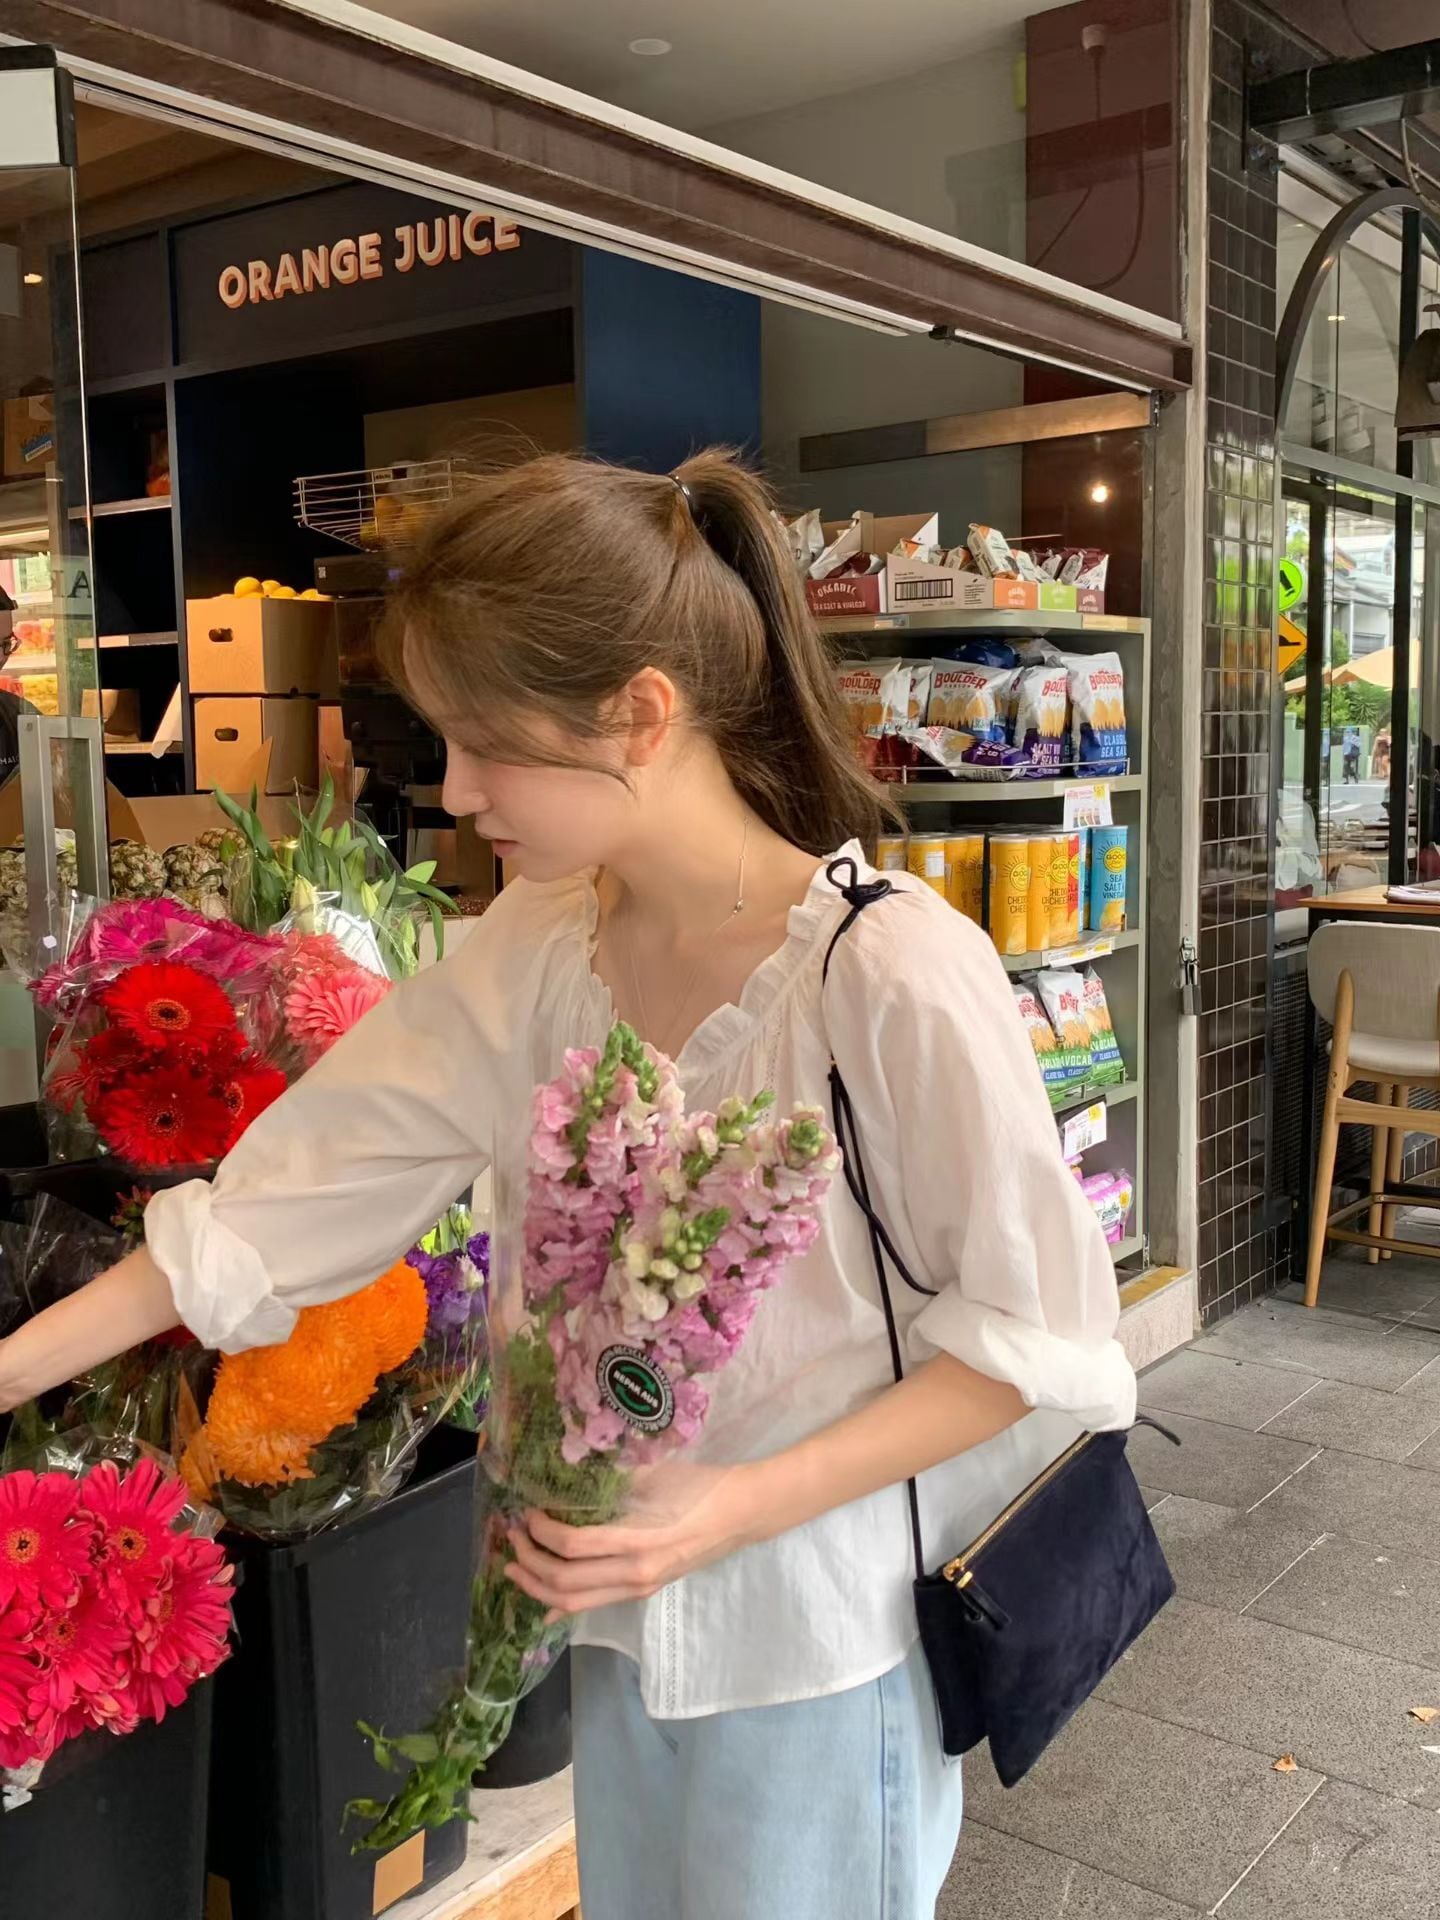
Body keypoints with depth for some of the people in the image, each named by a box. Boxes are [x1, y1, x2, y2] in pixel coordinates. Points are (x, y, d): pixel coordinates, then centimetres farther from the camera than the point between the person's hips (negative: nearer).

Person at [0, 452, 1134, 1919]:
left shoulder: (896, 973, -25)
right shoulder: (532, 955, -7)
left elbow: (1028, 1335, -17)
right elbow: (289, 1193, -2)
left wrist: (741, 1506, -25)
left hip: (823, 1633, -5)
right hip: (622, 1604, 5)